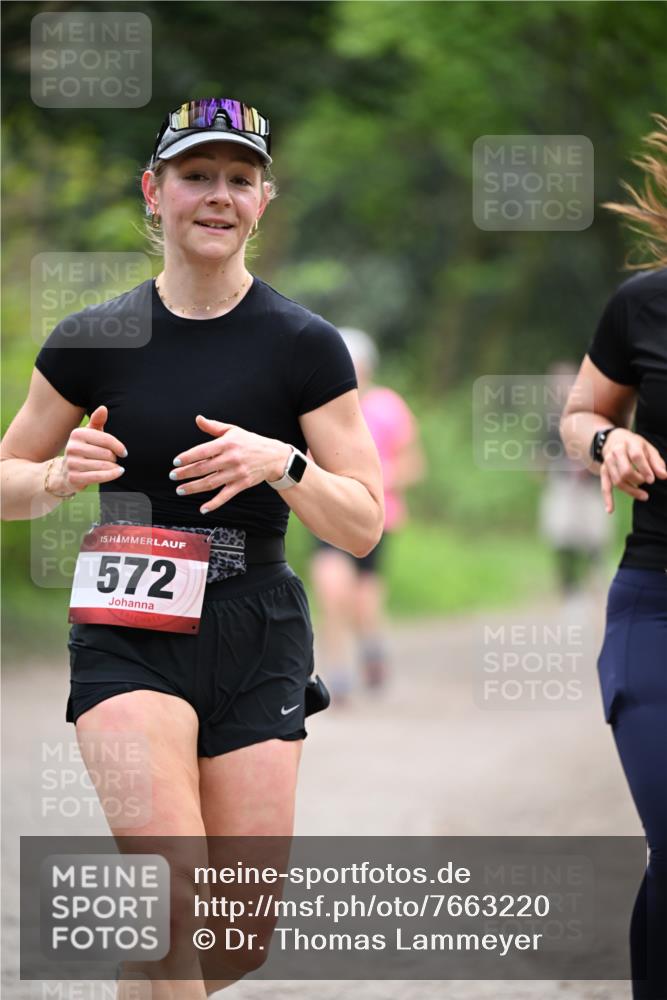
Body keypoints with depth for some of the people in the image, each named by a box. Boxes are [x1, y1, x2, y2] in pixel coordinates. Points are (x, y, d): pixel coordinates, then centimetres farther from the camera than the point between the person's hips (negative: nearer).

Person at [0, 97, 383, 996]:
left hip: (257, 644, 1)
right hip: (128, 640, -1)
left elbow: (364, 526, 0)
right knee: (176, 894, -22)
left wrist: (284, 465, -19)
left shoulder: (306, 347, 0)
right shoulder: (93, 341, 2)